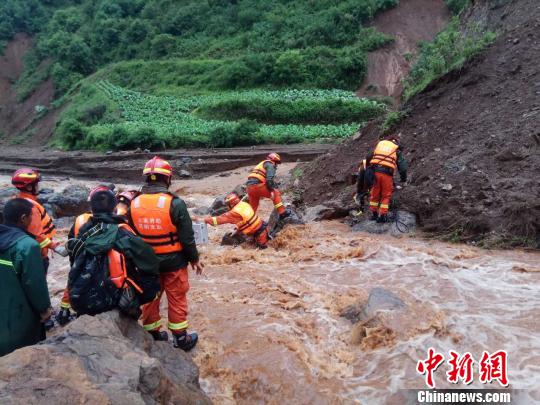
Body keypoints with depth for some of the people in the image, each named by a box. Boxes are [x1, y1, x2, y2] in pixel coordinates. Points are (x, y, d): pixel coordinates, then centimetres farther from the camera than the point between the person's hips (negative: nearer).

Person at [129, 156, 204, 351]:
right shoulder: (175, 203, -20)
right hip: (173, 262, -4)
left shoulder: (134, 204, -5)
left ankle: (153, 335, 35)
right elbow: (187, 237, -16)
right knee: (177, 300, 11)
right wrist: (194, 259, -1)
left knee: (149, 299, 20)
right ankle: (181, 338, 24)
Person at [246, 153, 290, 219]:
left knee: (253, 207, 16)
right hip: (257, 185, -9)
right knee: (276, 193, 4)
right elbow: (269, 179, -13)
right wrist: (272, 191, -15)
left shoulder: (262, 164, 33)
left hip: (250, 186, 9)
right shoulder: (270, 165, 4)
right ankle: (282, 212, 1)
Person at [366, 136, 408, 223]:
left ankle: (374, 214, 25)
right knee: (386, 196, 10)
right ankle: (383, 216, 10)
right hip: (387, 174, -3)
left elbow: (368, 158, 19)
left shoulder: (380, 144, 21)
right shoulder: (397, 150, 13)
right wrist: (403, 178, 19)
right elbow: (402, 166, 7)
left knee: (375, 194, 15)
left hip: (375, 172, 3)